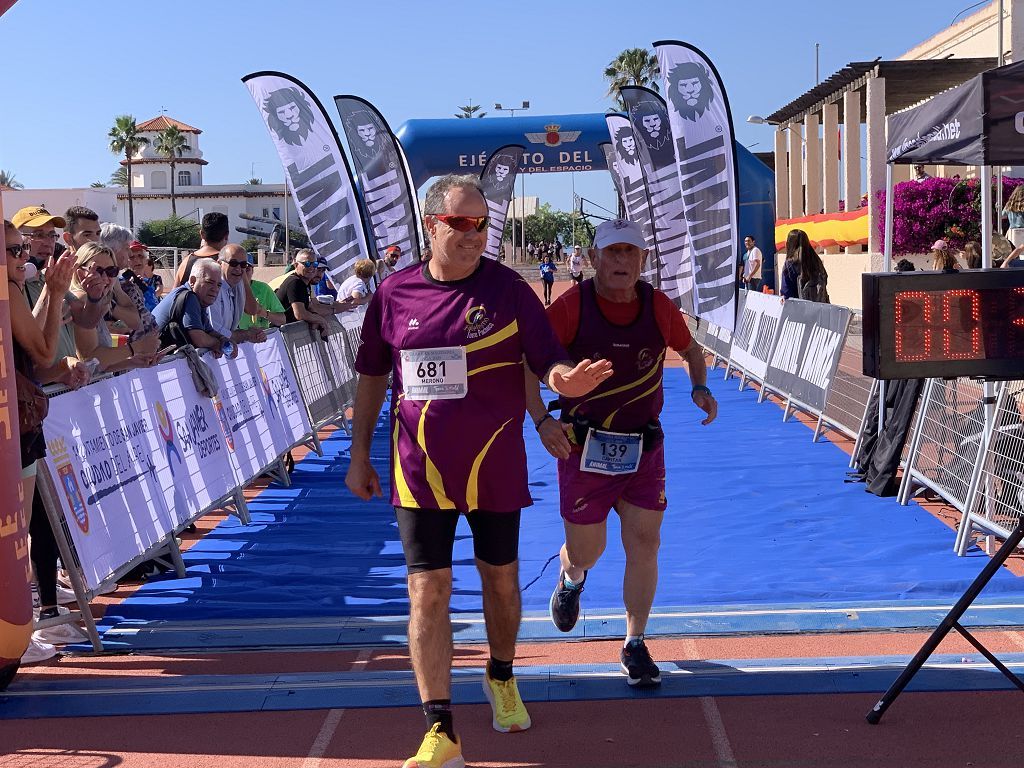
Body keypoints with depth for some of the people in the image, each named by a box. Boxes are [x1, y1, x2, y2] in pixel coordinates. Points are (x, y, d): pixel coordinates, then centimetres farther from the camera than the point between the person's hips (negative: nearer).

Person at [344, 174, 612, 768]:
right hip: (421, 470, 0)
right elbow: (372, 377, 10)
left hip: (496, 467, 0)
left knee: (501, 579, 15)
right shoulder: (395, 293, -2)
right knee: (428, 592, -4)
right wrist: (360, 455, 12)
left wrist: (568, 381, -31)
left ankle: (501, 678, 42)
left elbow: (549, 366, -7)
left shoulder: (509, 288, -7)